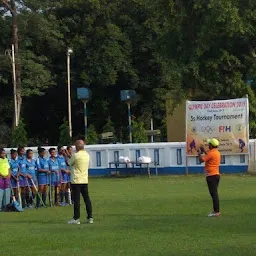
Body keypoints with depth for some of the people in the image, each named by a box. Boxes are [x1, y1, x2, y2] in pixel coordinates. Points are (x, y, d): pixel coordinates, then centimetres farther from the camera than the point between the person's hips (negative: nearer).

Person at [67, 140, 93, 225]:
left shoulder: (76, 155, -15)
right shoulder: (87, 155, 7)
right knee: (87, 199, 8)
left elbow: (69, 163, 0)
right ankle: (90, 217, 8)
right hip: (85, 180, 6)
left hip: (76, 180, -6)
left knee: (76, 200, -3)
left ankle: (76, 218, -3)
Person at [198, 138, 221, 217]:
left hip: (211, 176, -10)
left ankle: (216, 212, -11)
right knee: (215, 194, 15)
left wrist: (199, 154, 3)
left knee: (214, 194, -9)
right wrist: (204, 152, 30)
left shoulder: (211, 153, -17)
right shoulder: (217, 153, 13)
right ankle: (216, 211, 18)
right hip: (216, 175, 10)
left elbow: (202, 159, -16)